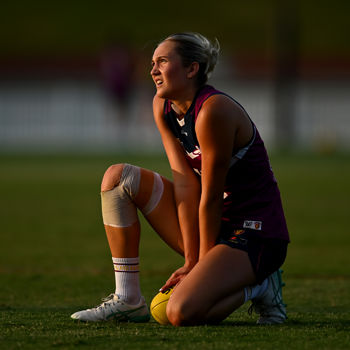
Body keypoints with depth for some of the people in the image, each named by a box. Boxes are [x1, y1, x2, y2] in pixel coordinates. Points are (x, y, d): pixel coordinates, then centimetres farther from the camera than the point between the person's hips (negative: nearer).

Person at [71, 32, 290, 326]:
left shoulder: (214, 111, -23)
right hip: (215, 224, 8)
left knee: (182, 312, -29)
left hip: (255, 235, -8)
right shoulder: (163, 106, 1)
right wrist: (191, 261, -10)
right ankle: (127, 300, 1)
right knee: (118, 176, 1)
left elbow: (211, 199, -19)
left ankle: (256, 287, 0)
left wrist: (202, 266, -13)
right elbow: (186, 184, -4)